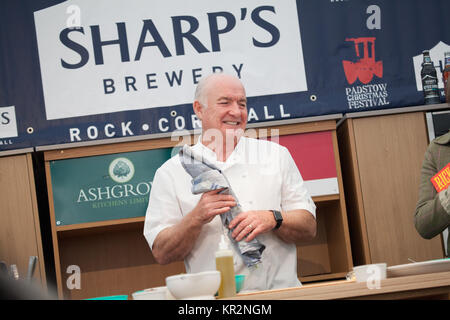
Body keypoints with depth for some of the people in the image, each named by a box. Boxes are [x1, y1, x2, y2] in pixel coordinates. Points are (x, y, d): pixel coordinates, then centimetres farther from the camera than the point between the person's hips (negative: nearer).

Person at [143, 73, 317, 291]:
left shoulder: (276, 155, 14)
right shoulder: (171, 173, 8)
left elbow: (309, 228, 10)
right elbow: (161, 254, 3)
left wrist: (273, 219, -8)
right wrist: (197, 217, -12)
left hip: (280, 290, 1)